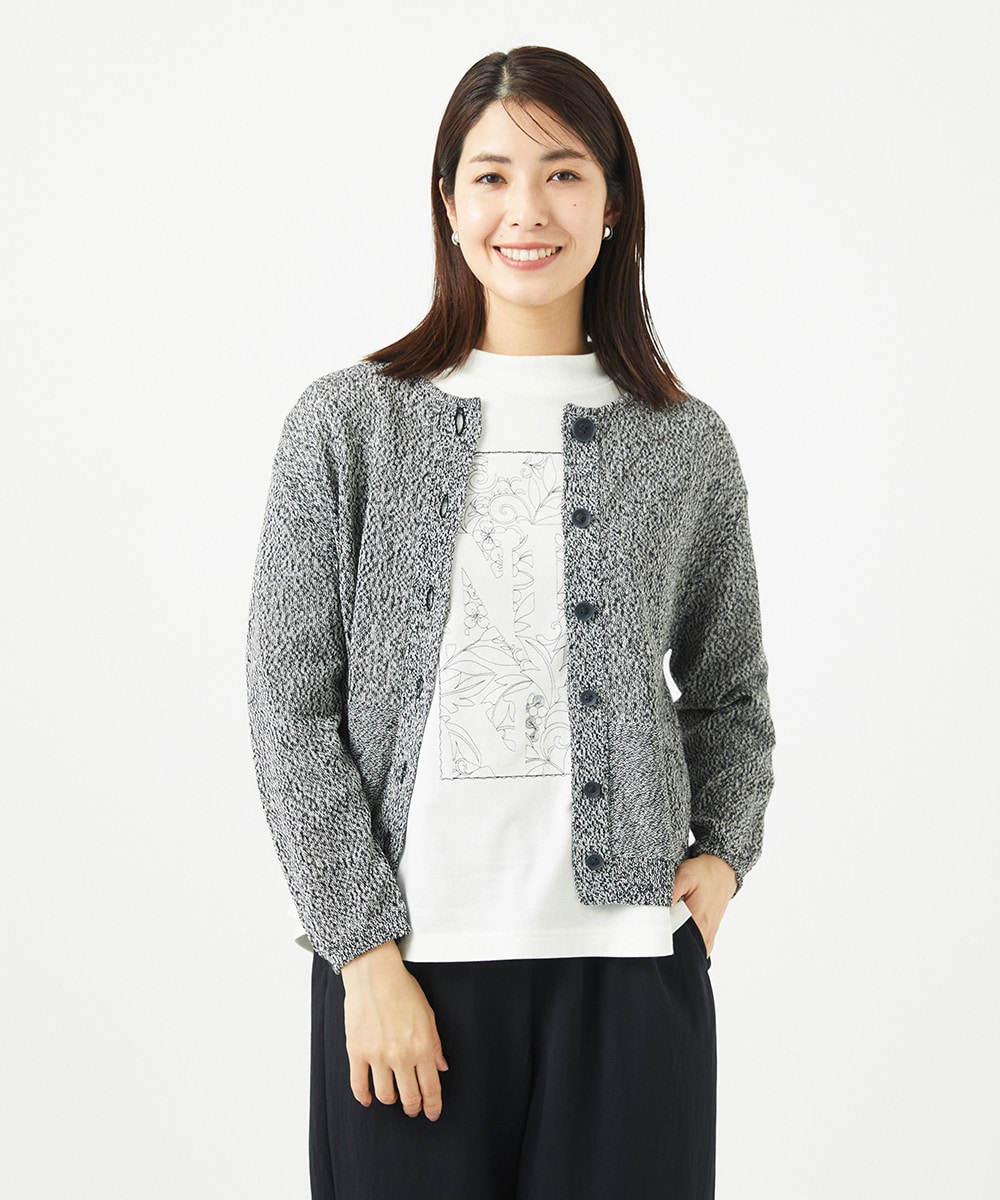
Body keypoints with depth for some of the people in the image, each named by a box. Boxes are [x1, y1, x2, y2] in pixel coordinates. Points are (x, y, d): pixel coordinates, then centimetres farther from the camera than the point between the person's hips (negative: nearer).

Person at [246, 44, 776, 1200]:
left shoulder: (687, 446, 5)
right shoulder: (348, 424, 1)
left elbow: (729, 691, 18)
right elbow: (290, 705, -2)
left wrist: (724, 847, 1)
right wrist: (365, 953, -7)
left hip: (625, 966, 1)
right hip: (400, 966, -1)